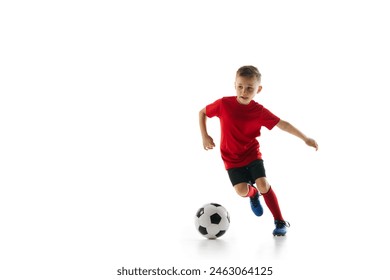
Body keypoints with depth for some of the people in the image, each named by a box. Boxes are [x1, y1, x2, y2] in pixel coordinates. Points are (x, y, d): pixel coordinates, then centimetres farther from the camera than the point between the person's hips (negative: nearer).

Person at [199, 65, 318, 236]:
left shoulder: (259, 111, -13)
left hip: (252, 153, 0)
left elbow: (282, 124, -9)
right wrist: (204, 136, -6)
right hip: (232, 158, 0)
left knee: (263, 183, -18)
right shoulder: (223, 104, -14)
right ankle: (253, 194, 25)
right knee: (242, 190, -16)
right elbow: (202, 113, 2)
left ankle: (280, 222, -1)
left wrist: (305, 138, -13)